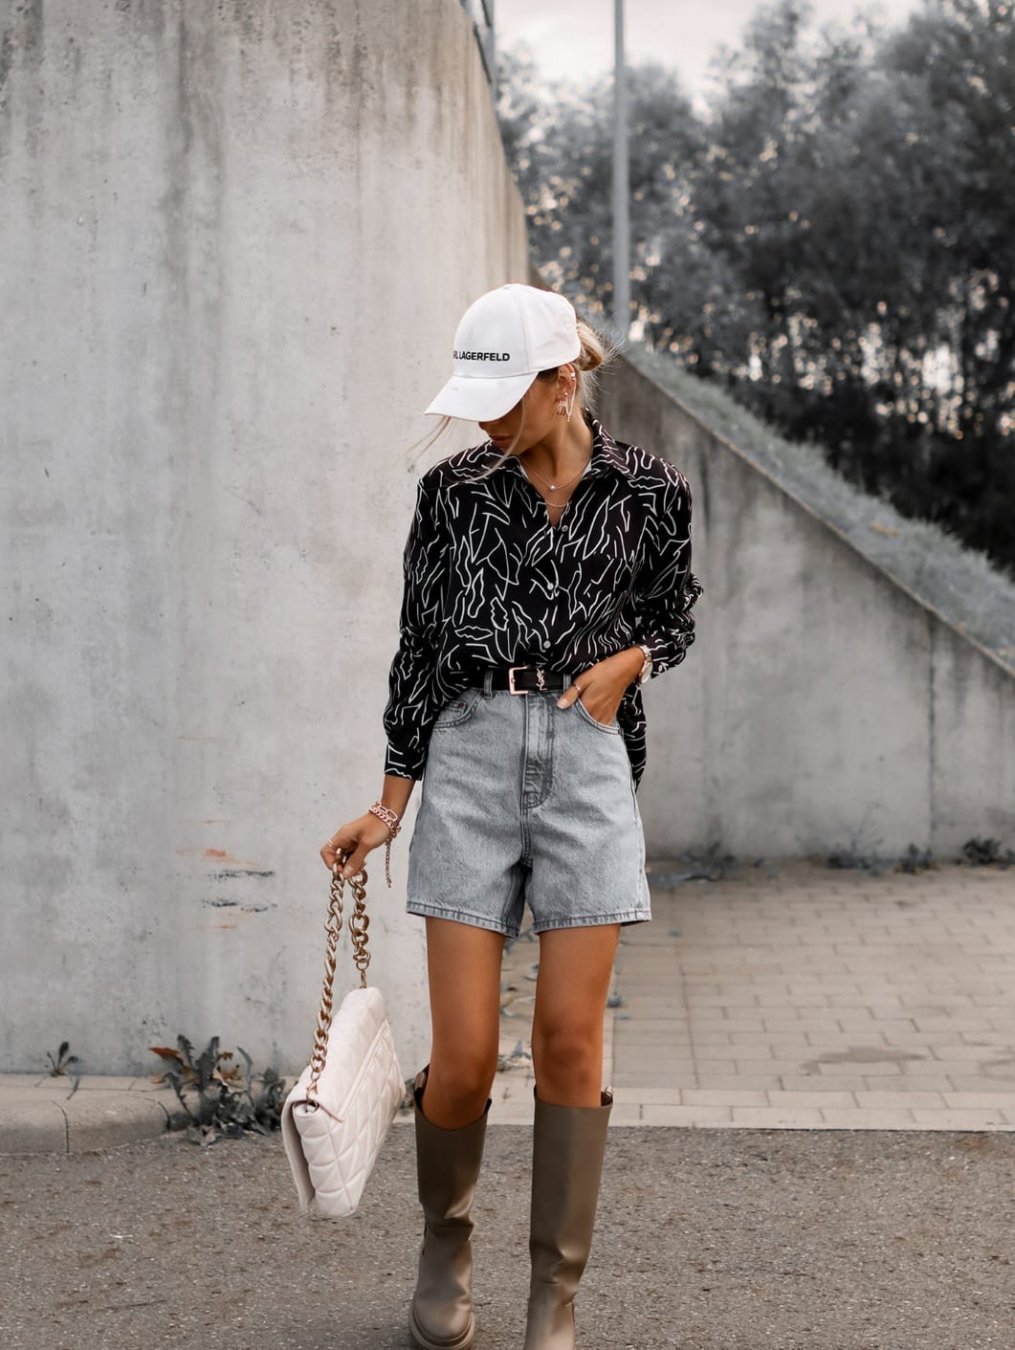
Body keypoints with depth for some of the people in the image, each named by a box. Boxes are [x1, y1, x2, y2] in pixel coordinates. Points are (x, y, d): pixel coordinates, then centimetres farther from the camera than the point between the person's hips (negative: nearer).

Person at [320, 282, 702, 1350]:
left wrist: (627, 659, -6)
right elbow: (419, 647, 7)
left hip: (589, 761, 0)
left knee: (570, 1040, -2)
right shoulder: (454, 491, 5)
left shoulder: (647, 490, 4)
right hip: (472, 753, 0)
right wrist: (389, 805, 5)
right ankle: (444, 1243, 26)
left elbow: (674, 615, 17)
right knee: (464, 1053, -3)